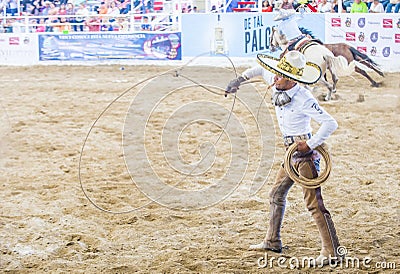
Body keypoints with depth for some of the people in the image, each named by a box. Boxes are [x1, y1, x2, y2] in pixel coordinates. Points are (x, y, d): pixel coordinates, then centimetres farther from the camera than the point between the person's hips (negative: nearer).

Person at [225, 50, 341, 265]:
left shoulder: (304, 99, -23)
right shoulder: (277, 86, 0)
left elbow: (330, 123, -25)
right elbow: (261, 69, 20)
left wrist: (310, 145, -25)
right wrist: (240, 79, 9)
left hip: (305, 153, -9)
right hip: (291, 153, 9)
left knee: (313, 203, -11)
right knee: (276, 194, 18)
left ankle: (331, 251, -10)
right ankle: (272, 241, 31)